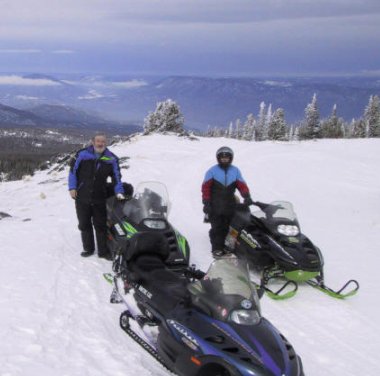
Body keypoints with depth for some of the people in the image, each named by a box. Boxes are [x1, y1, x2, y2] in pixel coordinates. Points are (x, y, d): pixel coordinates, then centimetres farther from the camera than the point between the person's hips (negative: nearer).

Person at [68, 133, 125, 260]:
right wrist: (72, 187, -4)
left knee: (101, 225, 5)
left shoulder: (111, 159, -1)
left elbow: (117, 177, 1)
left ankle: (103, 251, 14)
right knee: (84, 224, 11)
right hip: (82, 197, 0)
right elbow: (73, 170, 2)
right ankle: (88, 248, 26)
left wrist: (119, 192, -11)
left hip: (100, 198, 0)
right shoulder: (82, 154, -5)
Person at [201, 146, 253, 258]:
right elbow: (206, 187, -3)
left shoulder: (235, 171, 9)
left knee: (226, 227, 4)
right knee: (216, 227, -3)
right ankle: (216, 248, 3)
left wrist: (247, 197, -12)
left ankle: (224, 246, 12)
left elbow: (242, 185, 5)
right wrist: (206, 203, -10)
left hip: (229, 206, 3)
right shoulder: (212, 171, 0)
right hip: (215, 206, -3)